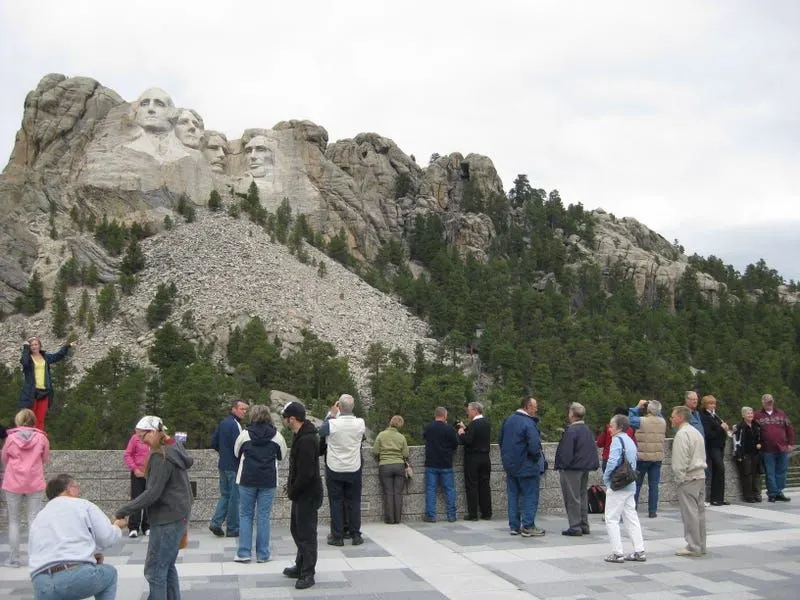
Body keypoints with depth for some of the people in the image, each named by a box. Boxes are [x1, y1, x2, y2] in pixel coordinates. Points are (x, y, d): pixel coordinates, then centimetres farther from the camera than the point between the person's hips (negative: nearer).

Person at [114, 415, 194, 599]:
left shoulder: (161, 457, -18)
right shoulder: (175, 448, 10)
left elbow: (152, 493, -22)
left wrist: (123, 511, -21)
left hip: (167, 519, -10)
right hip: (177, 515, 10)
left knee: (155, 570, -5)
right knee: (167, 566, 15)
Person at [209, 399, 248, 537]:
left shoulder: (223, 423, 11)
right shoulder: (235, 425, -17)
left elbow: (213, 442, 15)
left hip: (223, 465, 9)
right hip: (234, 466, -9)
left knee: (225, 494, 17)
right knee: (234, 497, 1)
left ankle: (216, 522, 7)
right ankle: (233, 529, 8)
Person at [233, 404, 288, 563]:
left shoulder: (245, 433, -3)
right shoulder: (276, 435, -2)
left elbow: (236, 453, 11)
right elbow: (282, 455, 11)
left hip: (247, 479, 0)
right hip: (268, 480, 1)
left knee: (245, 515, 10)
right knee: (263, 516, 6)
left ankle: (244, 553, 7)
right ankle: (262, 554, 9)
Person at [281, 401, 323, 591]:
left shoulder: (307, 440, -25)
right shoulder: (300, 435, 9)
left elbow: (306, 473, -27)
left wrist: (292, 491, -14)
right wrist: (291, 486, 9)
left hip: (308, 495, -10)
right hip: (301, 493, 11)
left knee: (306, 534, 0)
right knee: (297, 530, 20)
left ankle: (307, 574, 10)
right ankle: (301, 566, 34)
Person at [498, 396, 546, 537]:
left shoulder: (508, 420, 5)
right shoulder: (529, 423, -20)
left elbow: (500, 440, 13)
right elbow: (534, 447, -26)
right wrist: (538, 456, -7)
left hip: (510, 465, 7)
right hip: (526, 467, -7)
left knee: (513, 496, 13)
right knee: (530, 496, 4)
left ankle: (514, 526, 19)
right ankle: (528, 526, 6)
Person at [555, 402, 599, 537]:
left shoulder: (571, 431, -18)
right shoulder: (588, 430, 9)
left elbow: (566, 452, -19)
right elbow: (593, 450, 14)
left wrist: (562, 466, -10)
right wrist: (594, 464, 18)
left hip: (572, 469, -9)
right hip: (585, 468, 9)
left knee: (572, 498, -2)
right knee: (583, 497, 15)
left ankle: (575, 527, -1)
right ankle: (584, 526, 20)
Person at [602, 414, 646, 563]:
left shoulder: (617, 440, -13)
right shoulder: (630, 441, 13)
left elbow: (612, 461, -24)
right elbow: (633, 463, 17)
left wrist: (606, 478, -11)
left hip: (617, 486, -8)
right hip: (630, 486, 8)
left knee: (611, 519, 0)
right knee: (631, 518, 13)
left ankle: (617, 553, -1)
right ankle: (639, 551, 14)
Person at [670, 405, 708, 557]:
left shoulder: (682, 434, -14)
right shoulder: (696, 432, 17)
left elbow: (680, 460, -19)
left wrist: (679, 479, -12)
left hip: (688, 478, -10)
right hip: (701, 475, 10)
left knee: (690, 512, -5)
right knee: (699, 511, 12)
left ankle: (693, 547, -2)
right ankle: (701, 545, 18)